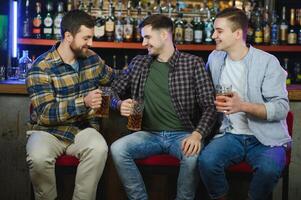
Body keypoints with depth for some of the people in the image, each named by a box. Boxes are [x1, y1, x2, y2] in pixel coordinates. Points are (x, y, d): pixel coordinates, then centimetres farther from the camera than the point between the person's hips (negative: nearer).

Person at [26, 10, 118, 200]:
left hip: (83, 129, 3)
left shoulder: (92, 59, 6)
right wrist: (84, 102, -32)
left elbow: (115, 78, 27)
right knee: (38, 158, -35)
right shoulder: (42, 67, -13)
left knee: (99, 149, -31)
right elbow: (45, 113, -21)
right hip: (49, 131, -3)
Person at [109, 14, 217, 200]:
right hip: (150, 134, 3)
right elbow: (113, 89, 18)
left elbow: (209, 106, -5)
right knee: (117, 148, -25)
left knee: (193, 154, -35)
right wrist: (120, 104, -7)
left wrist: (197, 134, -23)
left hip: (182, 134, -3)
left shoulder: (193, 63, 0)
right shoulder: (139, 63, 10)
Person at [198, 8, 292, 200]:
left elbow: (281, 108, -13)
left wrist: (243, 106, -25)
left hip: (265, 138, -3)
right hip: (230, 134, 4)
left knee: (269, 168, -35)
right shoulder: (214, 58, 9)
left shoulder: (267, 62, -8)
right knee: (207, 160, -28)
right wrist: (215, 103, 4)